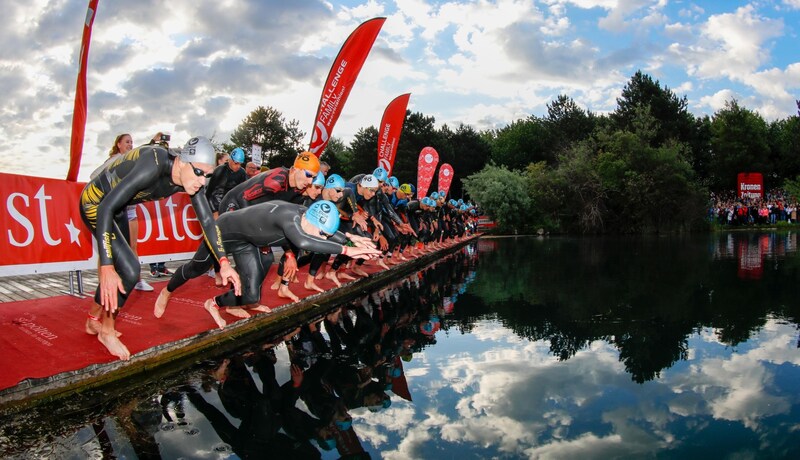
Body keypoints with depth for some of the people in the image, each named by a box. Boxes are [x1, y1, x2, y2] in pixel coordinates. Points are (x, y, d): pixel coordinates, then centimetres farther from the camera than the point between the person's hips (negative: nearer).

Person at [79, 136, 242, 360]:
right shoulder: (153, 166, -38)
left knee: (120, 267, 18)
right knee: (129, 269, -16)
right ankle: (106, 330, 8)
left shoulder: (189, 176, -16)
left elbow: (207, 220, -9)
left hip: (116, 208, 8)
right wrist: (106, 267, -44)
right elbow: (106, 208, -39)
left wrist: (224, 262, -18)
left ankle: (94, 320, 42)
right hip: (95, 203, -8)